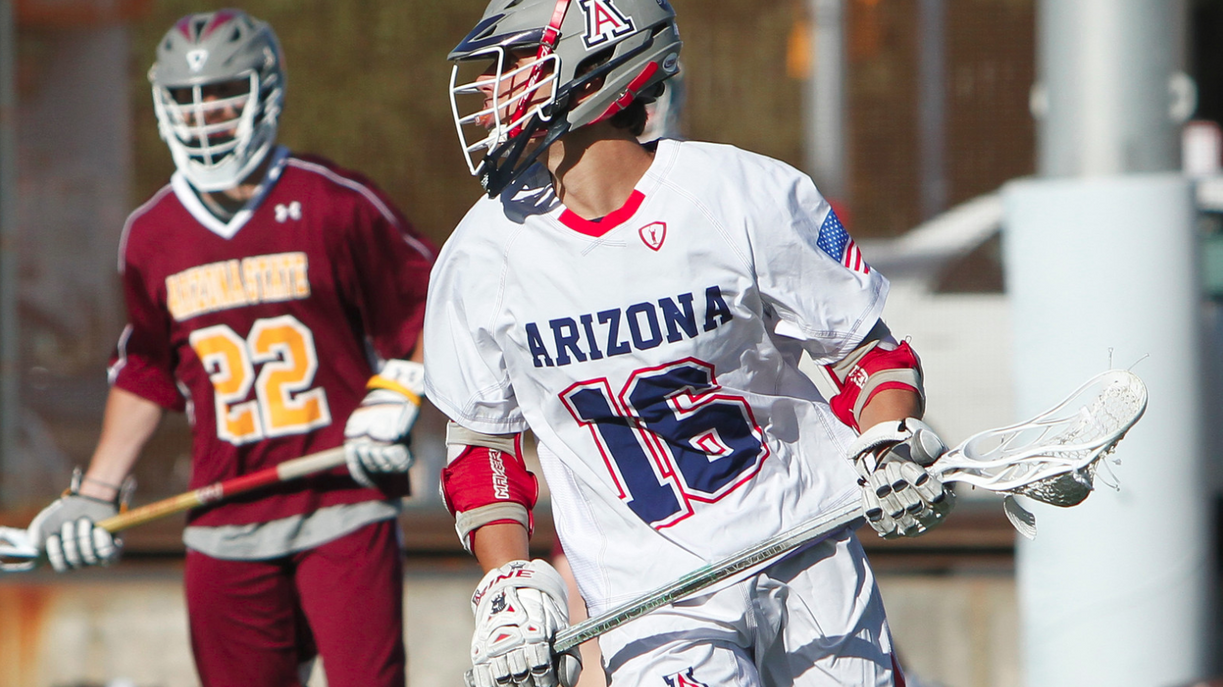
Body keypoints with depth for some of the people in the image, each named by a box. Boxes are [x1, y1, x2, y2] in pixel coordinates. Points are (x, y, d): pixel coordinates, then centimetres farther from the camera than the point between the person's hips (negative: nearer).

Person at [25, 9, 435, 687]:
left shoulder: (336, 205, -3)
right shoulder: (151, 235, 9)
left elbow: (425, 309, 5)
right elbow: (146, 372, 20)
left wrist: (391, 407, -9)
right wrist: (94, 493, 16)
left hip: (345, 509, -3)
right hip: (226, 523, 4)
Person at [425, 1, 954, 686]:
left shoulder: (750, 197, -10)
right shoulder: (482, 255, -1)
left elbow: (867, 349, 1)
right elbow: (480, 440, 10)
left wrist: (894, 450, -17)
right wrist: (507, 589, -1)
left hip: (807, 561, 0)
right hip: (648, 599, 0)